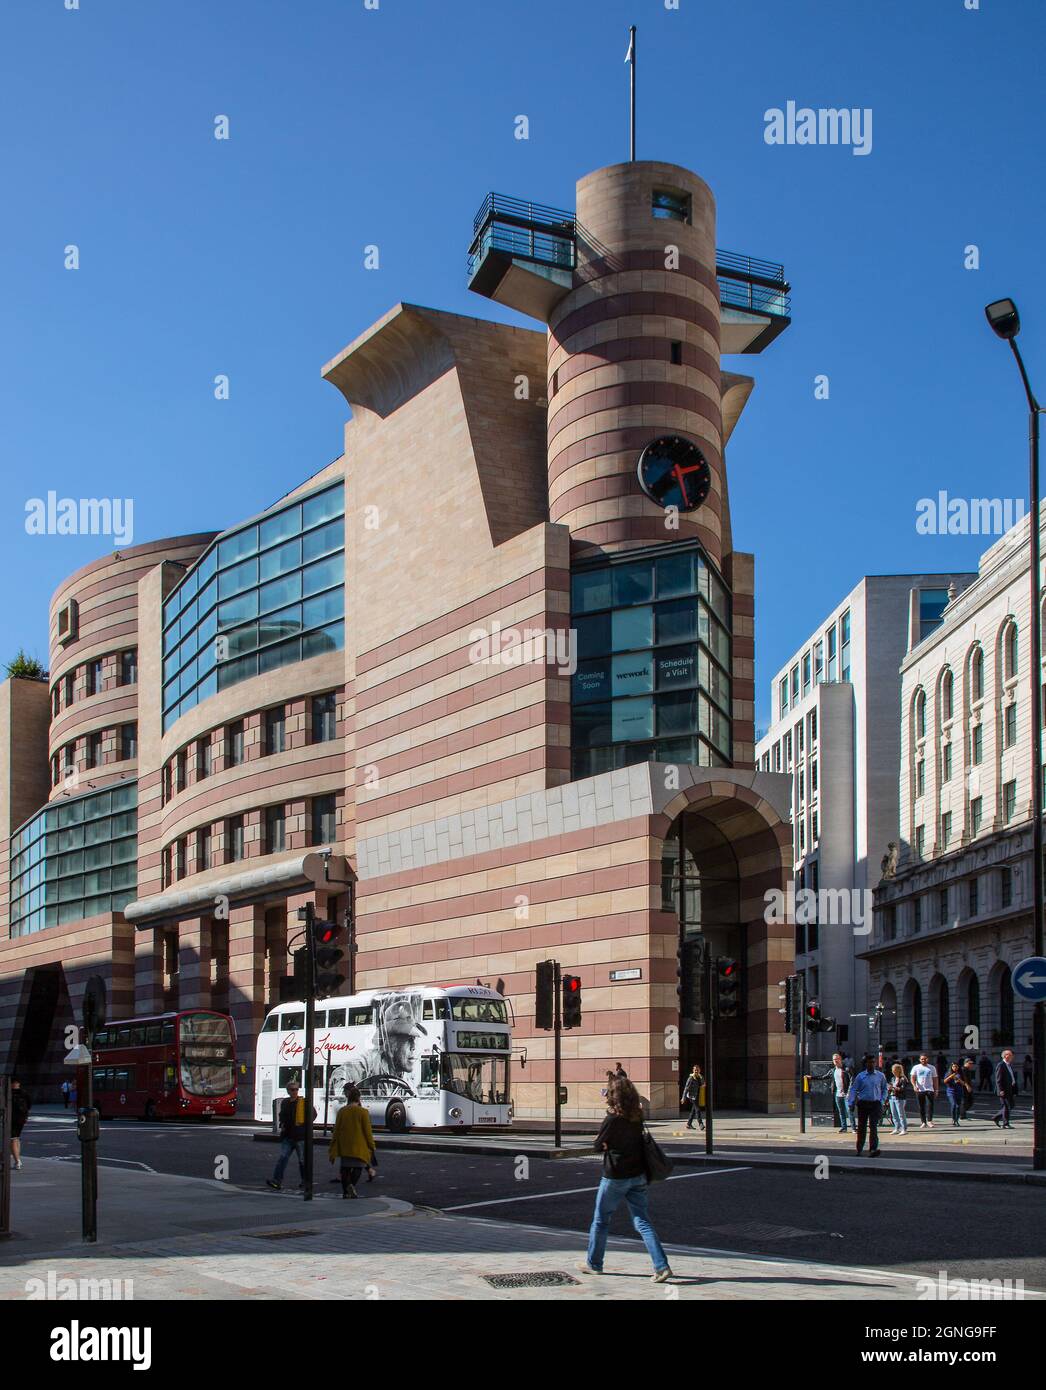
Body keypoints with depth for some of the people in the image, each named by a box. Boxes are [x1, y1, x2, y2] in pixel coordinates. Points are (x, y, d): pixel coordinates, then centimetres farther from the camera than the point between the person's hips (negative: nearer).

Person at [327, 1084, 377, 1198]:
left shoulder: (342, 1111, 0)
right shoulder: (362, 1112, -9)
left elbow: (336, 1130, 4)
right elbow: (368, 1131, -7)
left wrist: (332, 1149, 12)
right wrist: (371, 1146, 4)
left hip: (344, 1146, 3)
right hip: (359, 1146, -3)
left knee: (345, 1168, 13)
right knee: (358, 1166, 7)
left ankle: (345, 1191, 11)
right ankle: (352, 1184, -19)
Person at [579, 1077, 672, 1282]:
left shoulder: (613, 1119, -18)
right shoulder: (637, 1116, 0)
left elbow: (598, 1146, -11)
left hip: (615, 1177, -5)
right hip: (638, 1175, 5)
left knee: (601, 1220, 13)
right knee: (642, 1222, 5)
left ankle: (593, 1263, 26)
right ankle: (662, 1266, -7)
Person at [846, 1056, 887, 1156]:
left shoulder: (880, 1076, 5)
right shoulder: (860, 1076, 2)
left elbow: (884, 1089, 15)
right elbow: (853, 1089, 2)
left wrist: (882, 1100, 3)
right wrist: (851, 1103, -9)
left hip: (875, 1104, -1)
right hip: (863, 1104, 1)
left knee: (873, 1126, -13)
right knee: (861, 1127, 8)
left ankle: (873, 1149, -19)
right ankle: (859, 1149, 21)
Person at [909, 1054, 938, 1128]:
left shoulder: (932, 1068, 10)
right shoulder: (916, 1068, 5)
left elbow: (935, 1080, 12)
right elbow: (912, 1078, -1)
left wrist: (936, 1090, 6)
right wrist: (914, 1085, -19)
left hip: (929, 1089, 0)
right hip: (919, 1090, 0)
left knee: (930, 1105, -13)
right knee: (921, 1107, 3)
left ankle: (929, 1121, -14)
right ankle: (923, 1122, 7)